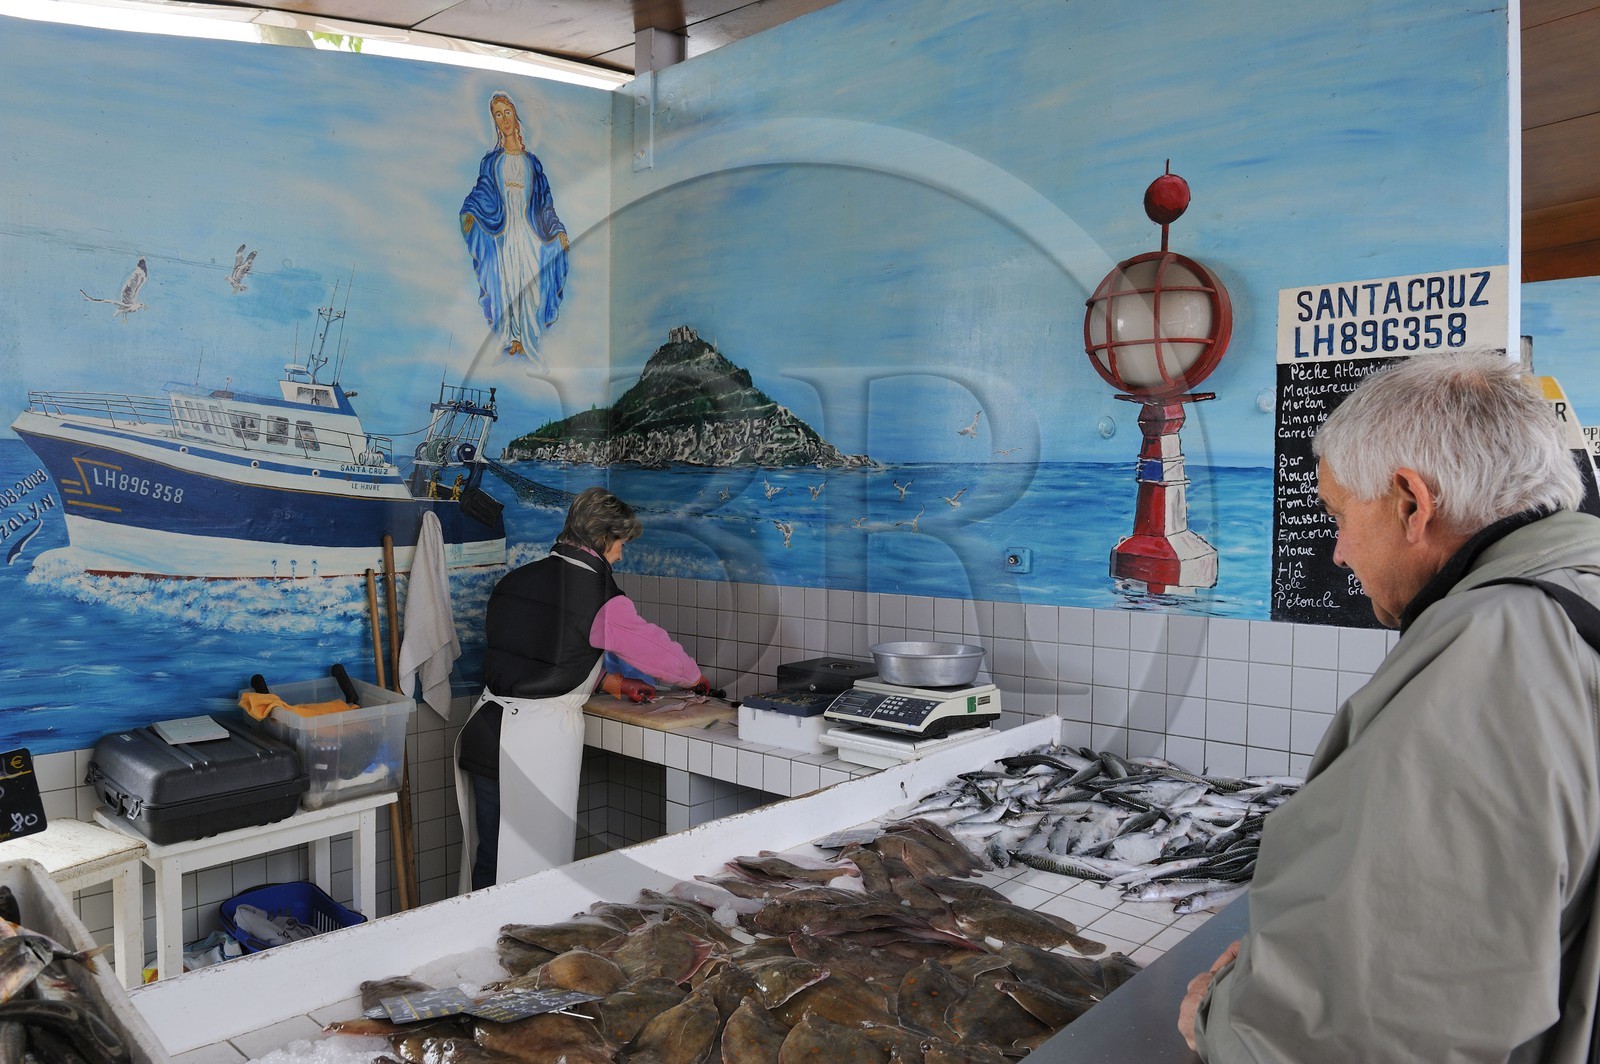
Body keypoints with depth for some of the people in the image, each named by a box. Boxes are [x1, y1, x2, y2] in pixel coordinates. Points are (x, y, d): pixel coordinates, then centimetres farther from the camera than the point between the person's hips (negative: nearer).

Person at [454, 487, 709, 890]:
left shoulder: (515, 580, 9)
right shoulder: (599, 597, -12)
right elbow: (657, 649, 0)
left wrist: (609, 682, 26)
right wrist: (696, 678, 21)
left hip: (486, 731, 7)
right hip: (539, 740, -7)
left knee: (489, 860, 16)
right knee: (536, 865, 6)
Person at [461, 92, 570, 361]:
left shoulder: (532, 161, 12)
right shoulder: (491, 161, 9)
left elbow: (545, 201, 9)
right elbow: (482, 194, -2)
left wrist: (558, 230, 0)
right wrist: (469, 213, -21)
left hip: (529, 231, 0)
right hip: (504, 233, 0)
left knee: (529, 284, -4)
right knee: (506, 284, -1)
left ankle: (527, 337, 5)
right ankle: (512, 338, 6)